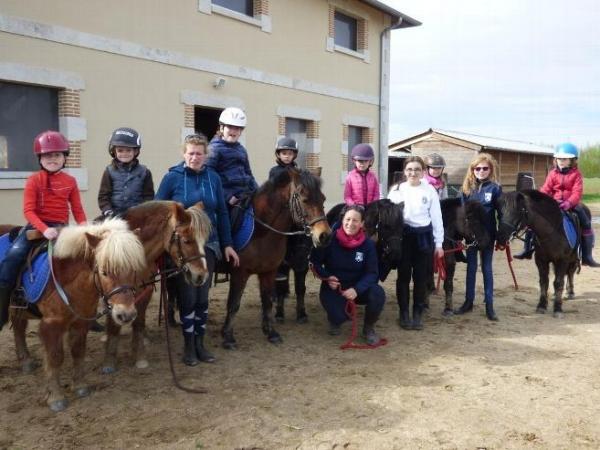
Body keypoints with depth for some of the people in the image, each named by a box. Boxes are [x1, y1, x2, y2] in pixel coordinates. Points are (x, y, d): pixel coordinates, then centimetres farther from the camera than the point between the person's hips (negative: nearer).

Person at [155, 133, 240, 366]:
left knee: (203, 296, 9)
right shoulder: (172, 177, -8)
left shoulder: (213, 178, 1)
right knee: (188, 296, 3)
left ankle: (200, 343, 23)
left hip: (208, 244, 3)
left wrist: (227, 244, 5)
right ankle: (188, 345, 19)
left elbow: (222, 213, 6)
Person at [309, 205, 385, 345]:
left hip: (357, 287, 2)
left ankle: (369, 328, 3)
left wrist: (357, 289, -28)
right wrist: (327, 277, -23)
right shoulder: (330, 239, -16)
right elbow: (315, 261, -4)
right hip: (333, 287, -2)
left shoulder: (368, 244, -11)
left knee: (378, 294, -27)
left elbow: (372, 273, -11)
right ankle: (335, 321, 16)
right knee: (339, 316, -27)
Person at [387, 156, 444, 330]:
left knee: (421, 276, 6)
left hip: (423, 236, 0)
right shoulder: (397, 189, 1)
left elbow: (436, 217, 4)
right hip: (403, 235, 0)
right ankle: (404, 313, 17)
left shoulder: (429, 190, 1)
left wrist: (439, 243, 3)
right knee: (403, 275, 6)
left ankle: (418, 313, 17)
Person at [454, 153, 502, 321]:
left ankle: (489, 305, 14)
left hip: (487, 233, -2)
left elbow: (501, 212, -5)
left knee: (486, 268, 7)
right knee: (471, 267, 12)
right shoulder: (467, 187, 1)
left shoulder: (495, 188, -6)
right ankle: (468, 302, 22)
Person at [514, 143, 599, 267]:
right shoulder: (553, 173, 3)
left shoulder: (576, 174, -3)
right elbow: (545, 189, -6)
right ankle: (527, 249, -2)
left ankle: (587, 256, -5)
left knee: (586, 224, -15)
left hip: (571, 204, -1)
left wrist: (568, 203, -34)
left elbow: (577, 192, -15)